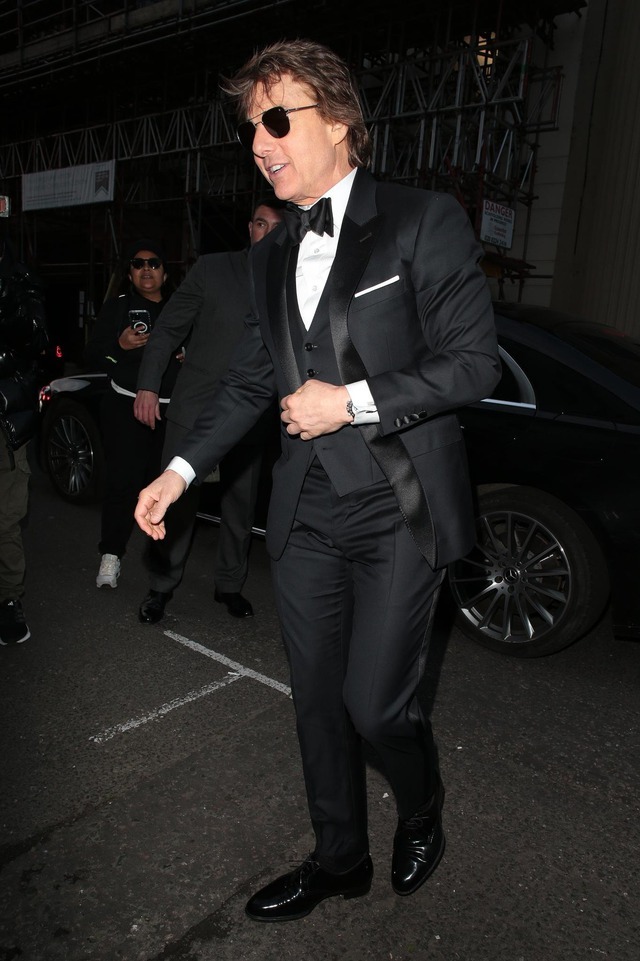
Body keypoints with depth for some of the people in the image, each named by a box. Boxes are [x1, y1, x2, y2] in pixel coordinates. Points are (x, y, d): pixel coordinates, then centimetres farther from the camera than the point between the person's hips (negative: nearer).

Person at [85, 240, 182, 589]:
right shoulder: (116, 307, 9)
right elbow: (92, 356, 4)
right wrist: (120, 344, -15)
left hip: (171, 409, 3)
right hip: (126, 406, -2)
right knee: (123, 481, -10)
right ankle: (111, 554, 0)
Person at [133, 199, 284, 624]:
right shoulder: (212, 269, 1)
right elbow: (168, 329, 2)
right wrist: (148, 386, -5)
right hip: (195, 406, -2)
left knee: (241, 503, 10)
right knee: (178, 497, 2)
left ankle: (230, 584, 27)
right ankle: (162, 586, 18)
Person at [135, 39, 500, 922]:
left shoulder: (424, 222, -5)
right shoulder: (272, 256, 13)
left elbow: (473, 363, -9)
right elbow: (251, 380, 17)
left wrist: (352, 402, -15)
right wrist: (182, 470, 10)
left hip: (398, 509, -5)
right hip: (307, 514, 6)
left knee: (375, 705, -1)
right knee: (317, 702, 14)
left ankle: (423, 814, 36)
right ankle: (340, 859, 39)